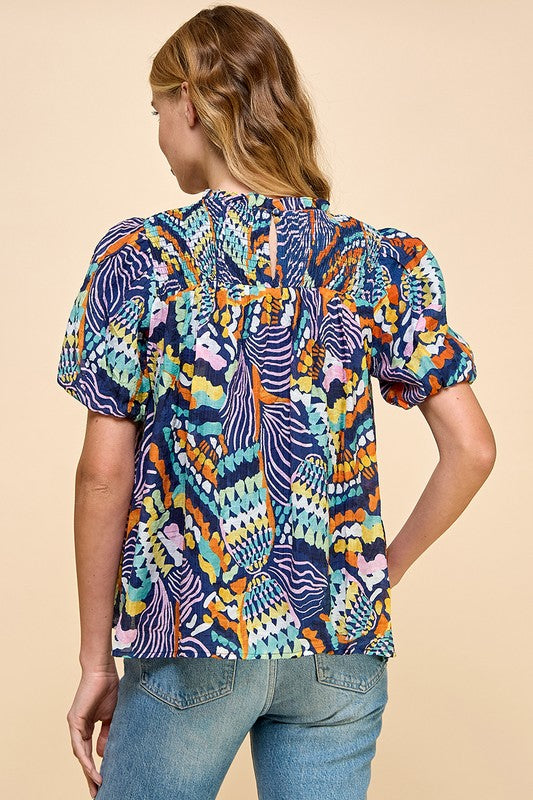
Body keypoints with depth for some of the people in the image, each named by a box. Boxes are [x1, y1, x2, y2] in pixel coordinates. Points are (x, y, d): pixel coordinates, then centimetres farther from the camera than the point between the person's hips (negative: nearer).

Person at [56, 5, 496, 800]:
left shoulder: (142, 255, -6)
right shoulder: (380, 260, 1)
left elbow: (105, 471, -7)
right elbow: (472, 449, -3)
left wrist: (96, 656, 2)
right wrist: (389, 565, 11)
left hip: (192, 642, -2)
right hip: (344, 646, 3)